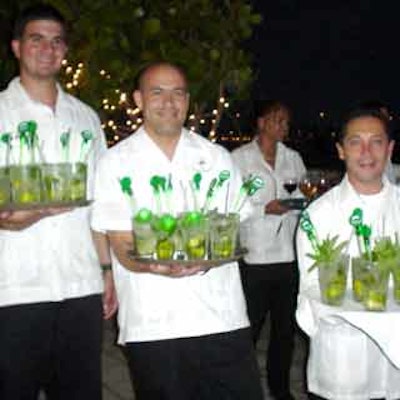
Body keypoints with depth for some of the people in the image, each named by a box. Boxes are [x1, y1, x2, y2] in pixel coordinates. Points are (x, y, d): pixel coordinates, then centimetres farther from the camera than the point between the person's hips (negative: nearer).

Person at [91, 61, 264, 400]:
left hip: (223, 319, 2)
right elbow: (123, 251, -3)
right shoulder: (116, 163, 3)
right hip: (151, 328, -2)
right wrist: (161, 266, -25)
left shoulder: (217, 157, 12)